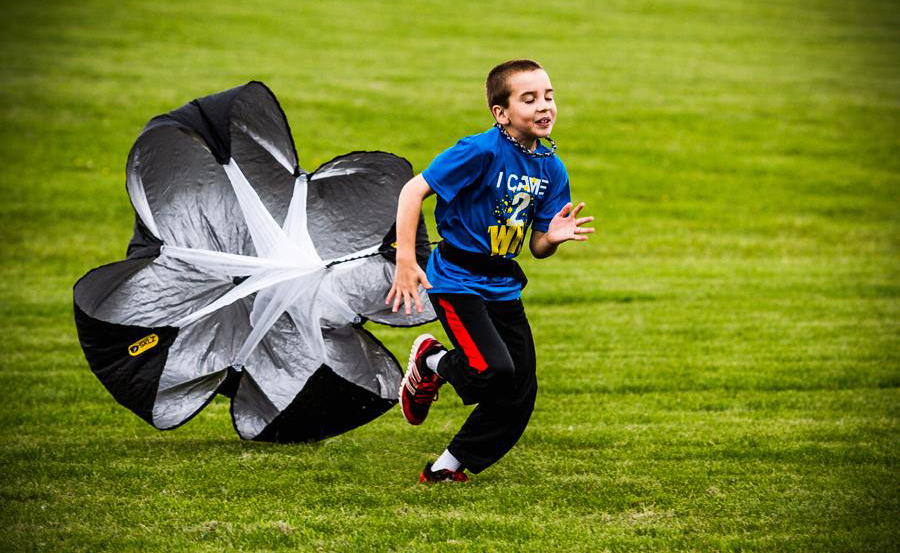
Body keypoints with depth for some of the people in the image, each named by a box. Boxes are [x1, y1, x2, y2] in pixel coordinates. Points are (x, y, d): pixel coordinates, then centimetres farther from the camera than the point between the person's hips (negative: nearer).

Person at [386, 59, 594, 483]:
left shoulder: (551, 169, 3)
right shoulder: (483, 151, -18)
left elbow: (537, 248, 9)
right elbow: (413, 190, -18)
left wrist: (554, 237, -15)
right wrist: (405, 261, -23)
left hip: (503, 285, 7)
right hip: (457, 281, -7)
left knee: (519, 396, 5)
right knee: (496, 372, -24)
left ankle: (450, 467, 23)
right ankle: (431, 362, 8)